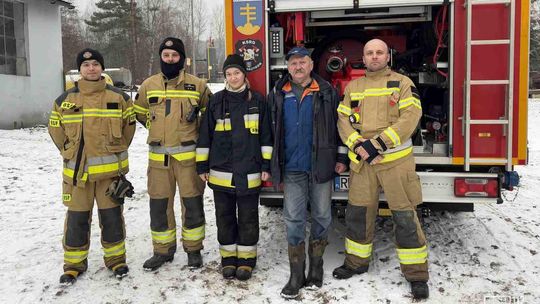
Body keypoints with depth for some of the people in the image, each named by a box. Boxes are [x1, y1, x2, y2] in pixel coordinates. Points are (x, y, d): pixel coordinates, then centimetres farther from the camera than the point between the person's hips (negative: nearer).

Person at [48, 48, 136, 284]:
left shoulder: (119, 97, 1)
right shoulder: (65, 100, 3)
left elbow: (129, 125, 8)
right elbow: (55, 128, 13)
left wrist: (116, 150, 8)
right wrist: (69, 152, 9)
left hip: (110, 169, -1)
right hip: (76, 169, 1)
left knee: (112, 216, 7)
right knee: (76, 218, 8)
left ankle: (116, 258, 24)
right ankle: (74, 263, 24)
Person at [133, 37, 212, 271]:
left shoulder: (197, 85, 0)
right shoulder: (149, 85, 7)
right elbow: (139, 112, 23)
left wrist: (197, 130, 3)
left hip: (188, 155, -2)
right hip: (158, 156, 3)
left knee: (192, 203, 4)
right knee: (159, 204, 8)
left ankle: (193, 249, 19)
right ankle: (163, 250, 23)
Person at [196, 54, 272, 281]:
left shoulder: (258, 101, 2)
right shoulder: (216, 101, 3)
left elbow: (266, 136, 5)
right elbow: (205, 135, 6)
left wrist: (266, 165, 2)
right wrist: (202, 166, 4)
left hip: (249, 173, -1)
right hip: (221, 172, 1)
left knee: (248, 217, 7)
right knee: (225, 217, 10)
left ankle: (246, 259, 21)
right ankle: (228, 258, 24)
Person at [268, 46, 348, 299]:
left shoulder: (327, 92, 2)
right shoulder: (278, 94, 8)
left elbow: (340, 125, 5)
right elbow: (271, 130, 11)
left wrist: (341, 158, 1)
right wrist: (272, 164, 10)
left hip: (321, 167, -1)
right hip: (291, 168, 1)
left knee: (321, 217, 8)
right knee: (294, 220, 1)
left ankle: (316, 267, 26)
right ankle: (296, 275, 9)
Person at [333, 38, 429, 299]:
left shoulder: (402, 83, 1)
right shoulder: (353, 87, 12)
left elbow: (410, 118, -11)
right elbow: (343, 120, 4)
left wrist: (378, 144, -19)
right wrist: (358, 145, -14)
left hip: (395, 161, -4)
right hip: (361, 162, 4)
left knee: (405, 217, 0)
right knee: (357, 213, 12)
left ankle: (416, 274, 12)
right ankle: (356, 262, 31)